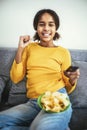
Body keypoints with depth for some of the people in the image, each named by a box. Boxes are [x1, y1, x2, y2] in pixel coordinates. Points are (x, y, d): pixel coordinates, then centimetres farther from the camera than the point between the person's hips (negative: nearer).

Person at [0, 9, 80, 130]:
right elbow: (15, 78, 8)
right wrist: (20, 49, 1)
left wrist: (73, 79, -12)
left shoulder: (63, 52, 8)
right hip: (33, 103, 5)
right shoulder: (29, 47, 15)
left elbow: (68, 88, 12)